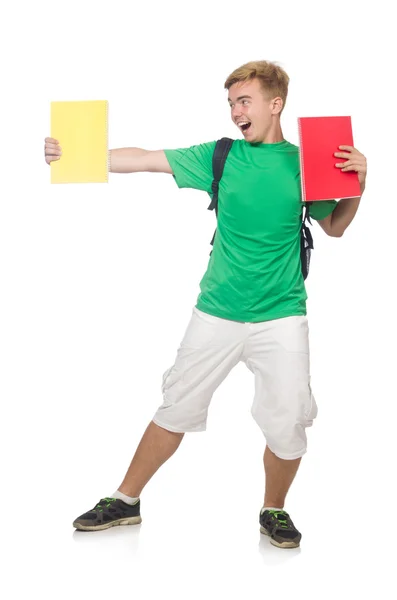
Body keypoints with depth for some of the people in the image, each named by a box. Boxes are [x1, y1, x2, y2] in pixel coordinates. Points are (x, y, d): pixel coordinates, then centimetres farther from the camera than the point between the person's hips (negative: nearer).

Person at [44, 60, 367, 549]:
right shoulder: (220, 156, 1)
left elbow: (335, 227, 13)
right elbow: (143, 159, -2)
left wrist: (356, 183, -5)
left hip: (281, 318, 0)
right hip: (217, 313, 1)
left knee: (288, 425, -3)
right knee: (177, 409, 8)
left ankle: (273, 510, 25)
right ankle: (126, 501, 25)